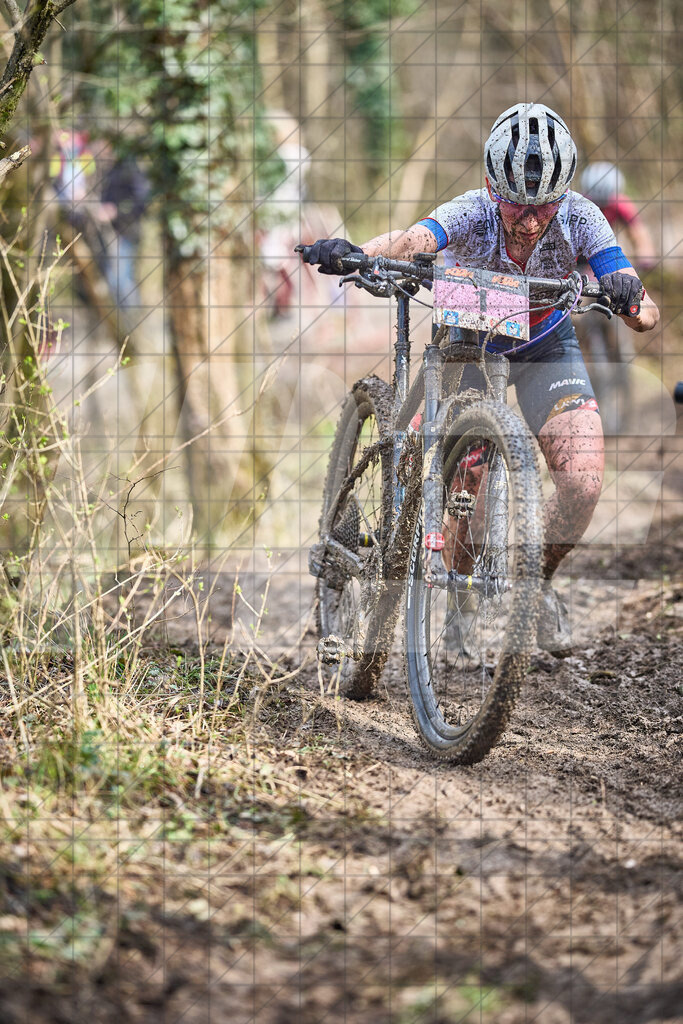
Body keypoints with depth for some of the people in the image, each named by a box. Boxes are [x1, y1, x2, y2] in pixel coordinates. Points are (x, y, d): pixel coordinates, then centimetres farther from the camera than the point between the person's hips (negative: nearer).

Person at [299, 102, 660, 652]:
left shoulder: (579, 218, -29)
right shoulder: (472, 214, -33)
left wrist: (631, 301, -57)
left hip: (545, 350, 1)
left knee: (583, 481, -18)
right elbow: (411, 241, -54)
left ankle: (540, 585, 9)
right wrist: (353, 253, -75)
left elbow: (647, 315, -33)